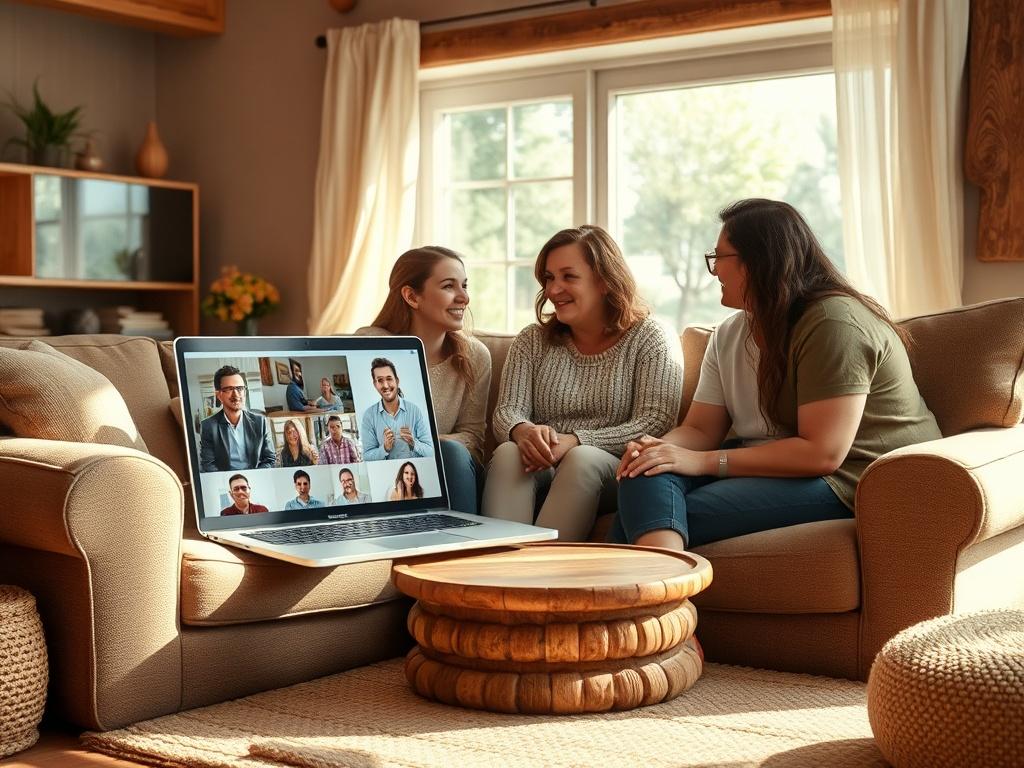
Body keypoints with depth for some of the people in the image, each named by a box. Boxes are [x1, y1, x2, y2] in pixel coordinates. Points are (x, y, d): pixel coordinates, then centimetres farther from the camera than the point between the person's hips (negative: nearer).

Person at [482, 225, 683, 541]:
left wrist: (576, 441, -22)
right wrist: (523, 431, -22)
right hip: (539, 474, 3)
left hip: (616, 473, -2)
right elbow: (507, 412, 4)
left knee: (583, 459, -35)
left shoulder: (649, 340, 4)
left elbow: (655, 424, -9)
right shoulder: (531, 341, 15)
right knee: (508, 452, -30)